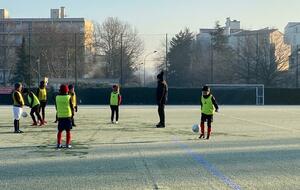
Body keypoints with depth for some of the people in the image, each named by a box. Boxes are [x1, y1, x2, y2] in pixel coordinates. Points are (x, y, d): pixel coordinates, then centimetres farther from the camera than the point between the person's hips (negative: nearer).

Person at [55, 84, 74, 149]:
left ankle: (59, 144, 11)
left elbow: (56, 107, 7)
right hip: (67, 116, -2)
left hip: (60, 116, 2)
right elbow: (71, 106, -4)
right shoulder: (68, 97, -8)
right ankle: (67, 144, 5)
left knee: (60, 131, 11)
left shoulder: (57, 97, -1)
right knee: (68, 131, 5)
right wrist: (72, 112, 15)